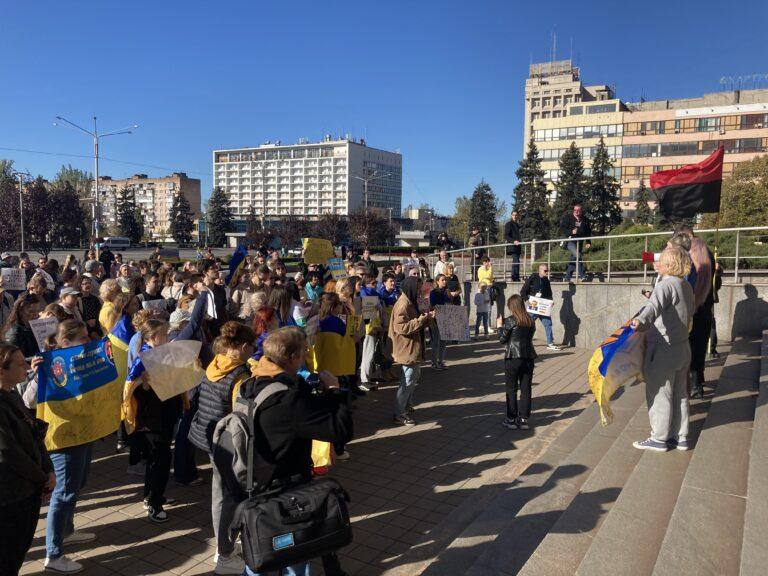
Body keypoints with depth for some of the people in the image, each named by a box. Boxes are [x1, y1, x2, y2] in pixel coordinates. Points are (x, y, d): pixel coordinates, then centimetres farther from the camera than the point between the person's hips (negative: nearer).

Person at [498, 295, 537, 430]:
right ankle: (524, 419, 14)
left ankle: (511, 419, 11)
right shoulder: (531, 321, 5)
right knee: (526, 389, 9)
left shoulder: (510, 320, -11)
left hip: (513, 358, -5)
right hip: (528, 357, 5)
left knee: (511, 390, 6)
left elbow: (502, 339, -7)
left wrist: (500, 326, 8)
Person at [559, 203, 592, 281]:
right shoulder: (567, 218, -3)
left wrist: (588, 242, 8)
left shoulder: (585, 220, 10)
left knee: (573, 260, 8)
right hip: (569, 241, -5)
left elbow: (588, 232, 17)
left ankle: (568, 278, 18)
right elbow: (562, 230, -7)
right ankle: (581, 275, -22)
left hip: (579, 243, 5)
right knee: (578, 256, -26)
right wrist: (571, 232, -22)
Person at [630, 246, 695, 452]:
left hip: (663, 350, -9)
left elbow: (654, 306, -40)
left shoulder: (666, 285, -19)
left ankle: (659, 439, 13)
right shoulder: (686, 286, 8)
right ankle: (679, 437, 27)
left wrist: (642, 321, -56)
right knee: (679, 394, 17)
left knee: (659, 394, 3)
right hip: (683, 349, 9)